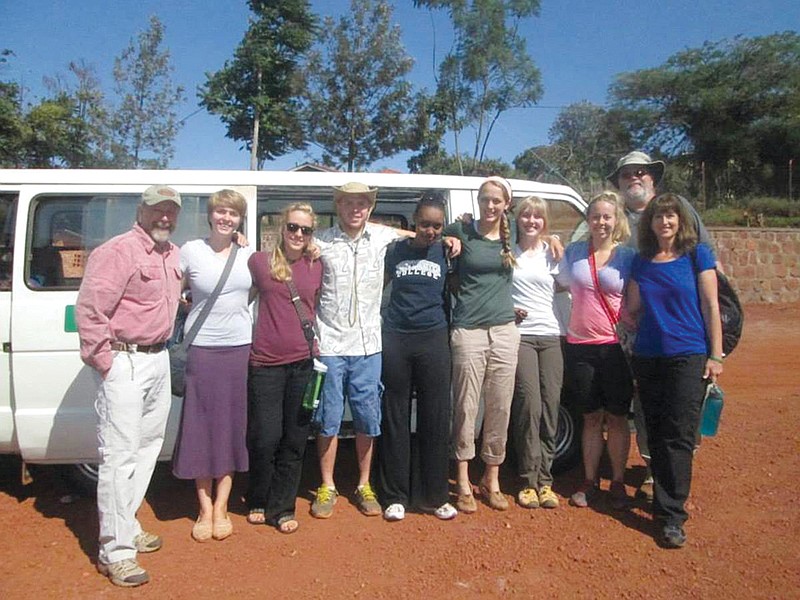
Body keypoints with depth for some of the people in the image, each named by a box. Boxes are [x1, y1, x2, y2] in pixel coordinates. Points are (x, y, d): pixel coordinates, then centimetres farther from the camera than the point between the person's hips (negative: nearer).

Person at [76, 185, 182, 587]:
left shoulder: (172, 254, 12)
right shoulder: (118, 251, -14)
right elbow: (89, 309, -19)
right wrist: (105, 363, -16)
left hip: (158, 359, 9)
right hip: (125, 363, -9)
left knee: (148, 446, 17)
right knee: (120, 456, -5)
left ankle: (126, 526, 33)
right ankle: (115, 553, 5)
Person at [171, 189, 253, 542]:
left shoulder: (248, 256, 7)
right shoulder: (191, 251, 0)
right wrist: (194, 312, -4)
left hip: (240, 348, 2)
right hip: (202, 350, -2)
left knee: (232, 428, 7)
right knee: (201, 428, 3)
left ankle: (221, 507, 20)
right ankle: (205, 509, 17)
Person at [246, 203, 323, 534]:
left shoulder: (317, 266, 7)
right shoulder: (259, 262, 2)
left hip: (304, 363, 2)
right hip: (266, 363, -2)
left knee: (295, 441, 8)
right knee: (265, 438, 2)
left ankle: (281, 507, 24)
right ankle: (257, 501, 27)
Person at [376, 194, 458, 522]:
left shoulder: (445, 251, 4)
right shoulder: (396, 250, 5)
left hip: (433, 339, 0)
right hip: (395, 338, 0)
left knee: (436, 419, 4)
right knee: (395, 418, 6)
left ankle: (434, 496, 18)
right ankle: (395, 496, 18)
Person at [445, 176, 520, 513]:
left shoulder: (512, 237, 10)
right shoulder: (462, 232, 0)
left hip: (504, 331, 3)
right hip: (468, 331, -3)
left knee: (500, 410, 8)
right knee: (465, 409, 1)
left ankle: (491, 481, 24)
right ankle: (463, 484, 16)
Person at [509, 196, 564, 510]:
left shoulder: (552, 253, 12)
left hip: (550, 336, 3)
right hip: (519, 334, -3)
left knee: (550, 407, 1)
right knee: (530, 405, -11)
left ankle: (544, 480, 12)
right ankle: (530, 481, 2)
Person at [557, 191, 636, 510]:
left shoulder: (628, 256, -1)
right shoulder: (573, 252, 5)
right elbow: (559, 285, 18)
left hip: (616, 346, -1)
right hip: (581, 346, 2)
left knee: (616, 418, 8)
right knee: (591, 417, 11)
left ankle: (617, 482, 23)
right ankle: (589, 481, 23)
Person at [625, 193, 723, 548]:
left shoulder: (697, 255, 0)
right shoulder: (641, 262, 10)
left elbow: (711, 306, -2)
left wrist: (716, 355, -6)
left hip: (688, 355, -4)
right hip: (648, 357, 4)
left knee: (679, 436, -6)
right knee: (656, 435, 9)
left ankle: (672, 516, -1)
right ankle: (665, 500, 22)